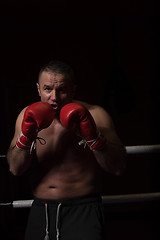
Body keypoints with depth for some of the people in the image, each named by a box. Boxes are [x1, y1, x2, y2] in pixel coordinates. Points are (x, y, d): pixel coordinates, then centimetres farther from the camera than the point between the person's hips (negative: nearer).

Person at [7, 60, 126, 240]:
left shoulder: (94, 115, -6)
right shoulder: (28, 116, 3)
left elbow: (118, 168, -12)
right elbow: (15, 169, -3)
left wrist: (92, 136, -25)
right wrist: (26, 136, -18)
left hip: (83, 210, -3)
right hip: (40, 211, 3)